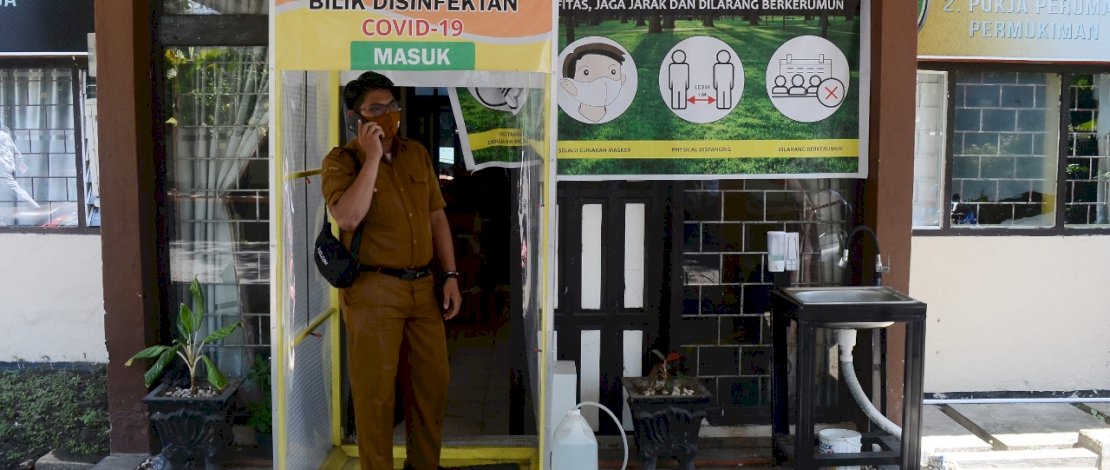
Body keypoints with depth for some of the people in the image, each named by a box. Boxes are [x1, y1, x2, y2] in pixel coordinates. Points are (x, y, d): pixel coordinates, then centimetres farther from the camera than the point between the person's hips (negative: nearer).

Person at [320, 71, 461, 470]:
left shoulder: (417, 154, 10)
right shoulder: (341, 161, -4)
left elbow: (437, 216, 13)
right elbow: (348, 218, -22)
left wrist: (450, 276, 7)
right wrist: (372, 157, -18)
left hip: (423, 287, 5)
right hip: (372, 291, -5)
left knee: (432, 384, 13)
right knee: (376, 391, 4)